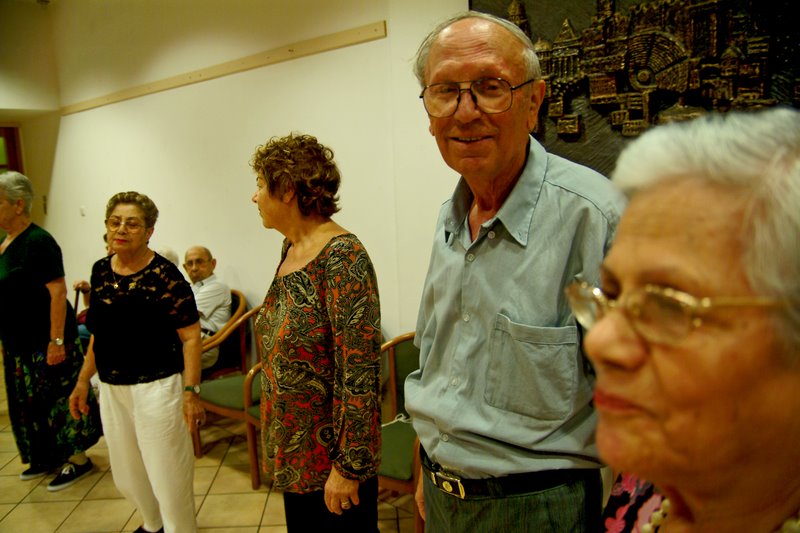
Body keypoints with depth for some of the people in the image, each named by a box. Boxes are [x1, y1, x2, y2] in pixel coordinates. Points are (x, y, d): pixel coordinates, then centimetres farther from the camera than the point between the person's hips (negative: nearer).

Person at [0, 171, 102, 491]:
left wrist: (56, 341, -25)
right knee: (30, 402, 16)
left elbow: (57, 291, -21)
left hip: (45, 340, -9)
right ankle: (49, 457, 31)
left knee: (59, 399, 1)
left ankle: (77, 459, 14)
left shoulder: (38, 241, -16)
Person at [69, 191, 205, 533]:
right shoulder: (101, 271, 5)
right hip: (111, 389, 7)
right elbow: (99, 332, 15)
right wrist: (83, 380, 15)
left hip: (155, 387, -7)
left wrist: (191, 391, -21)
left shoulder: (164, 275, -15)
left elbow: (191, 337, -15)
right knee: (127, 476, 21)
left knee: (168, 477, 3)